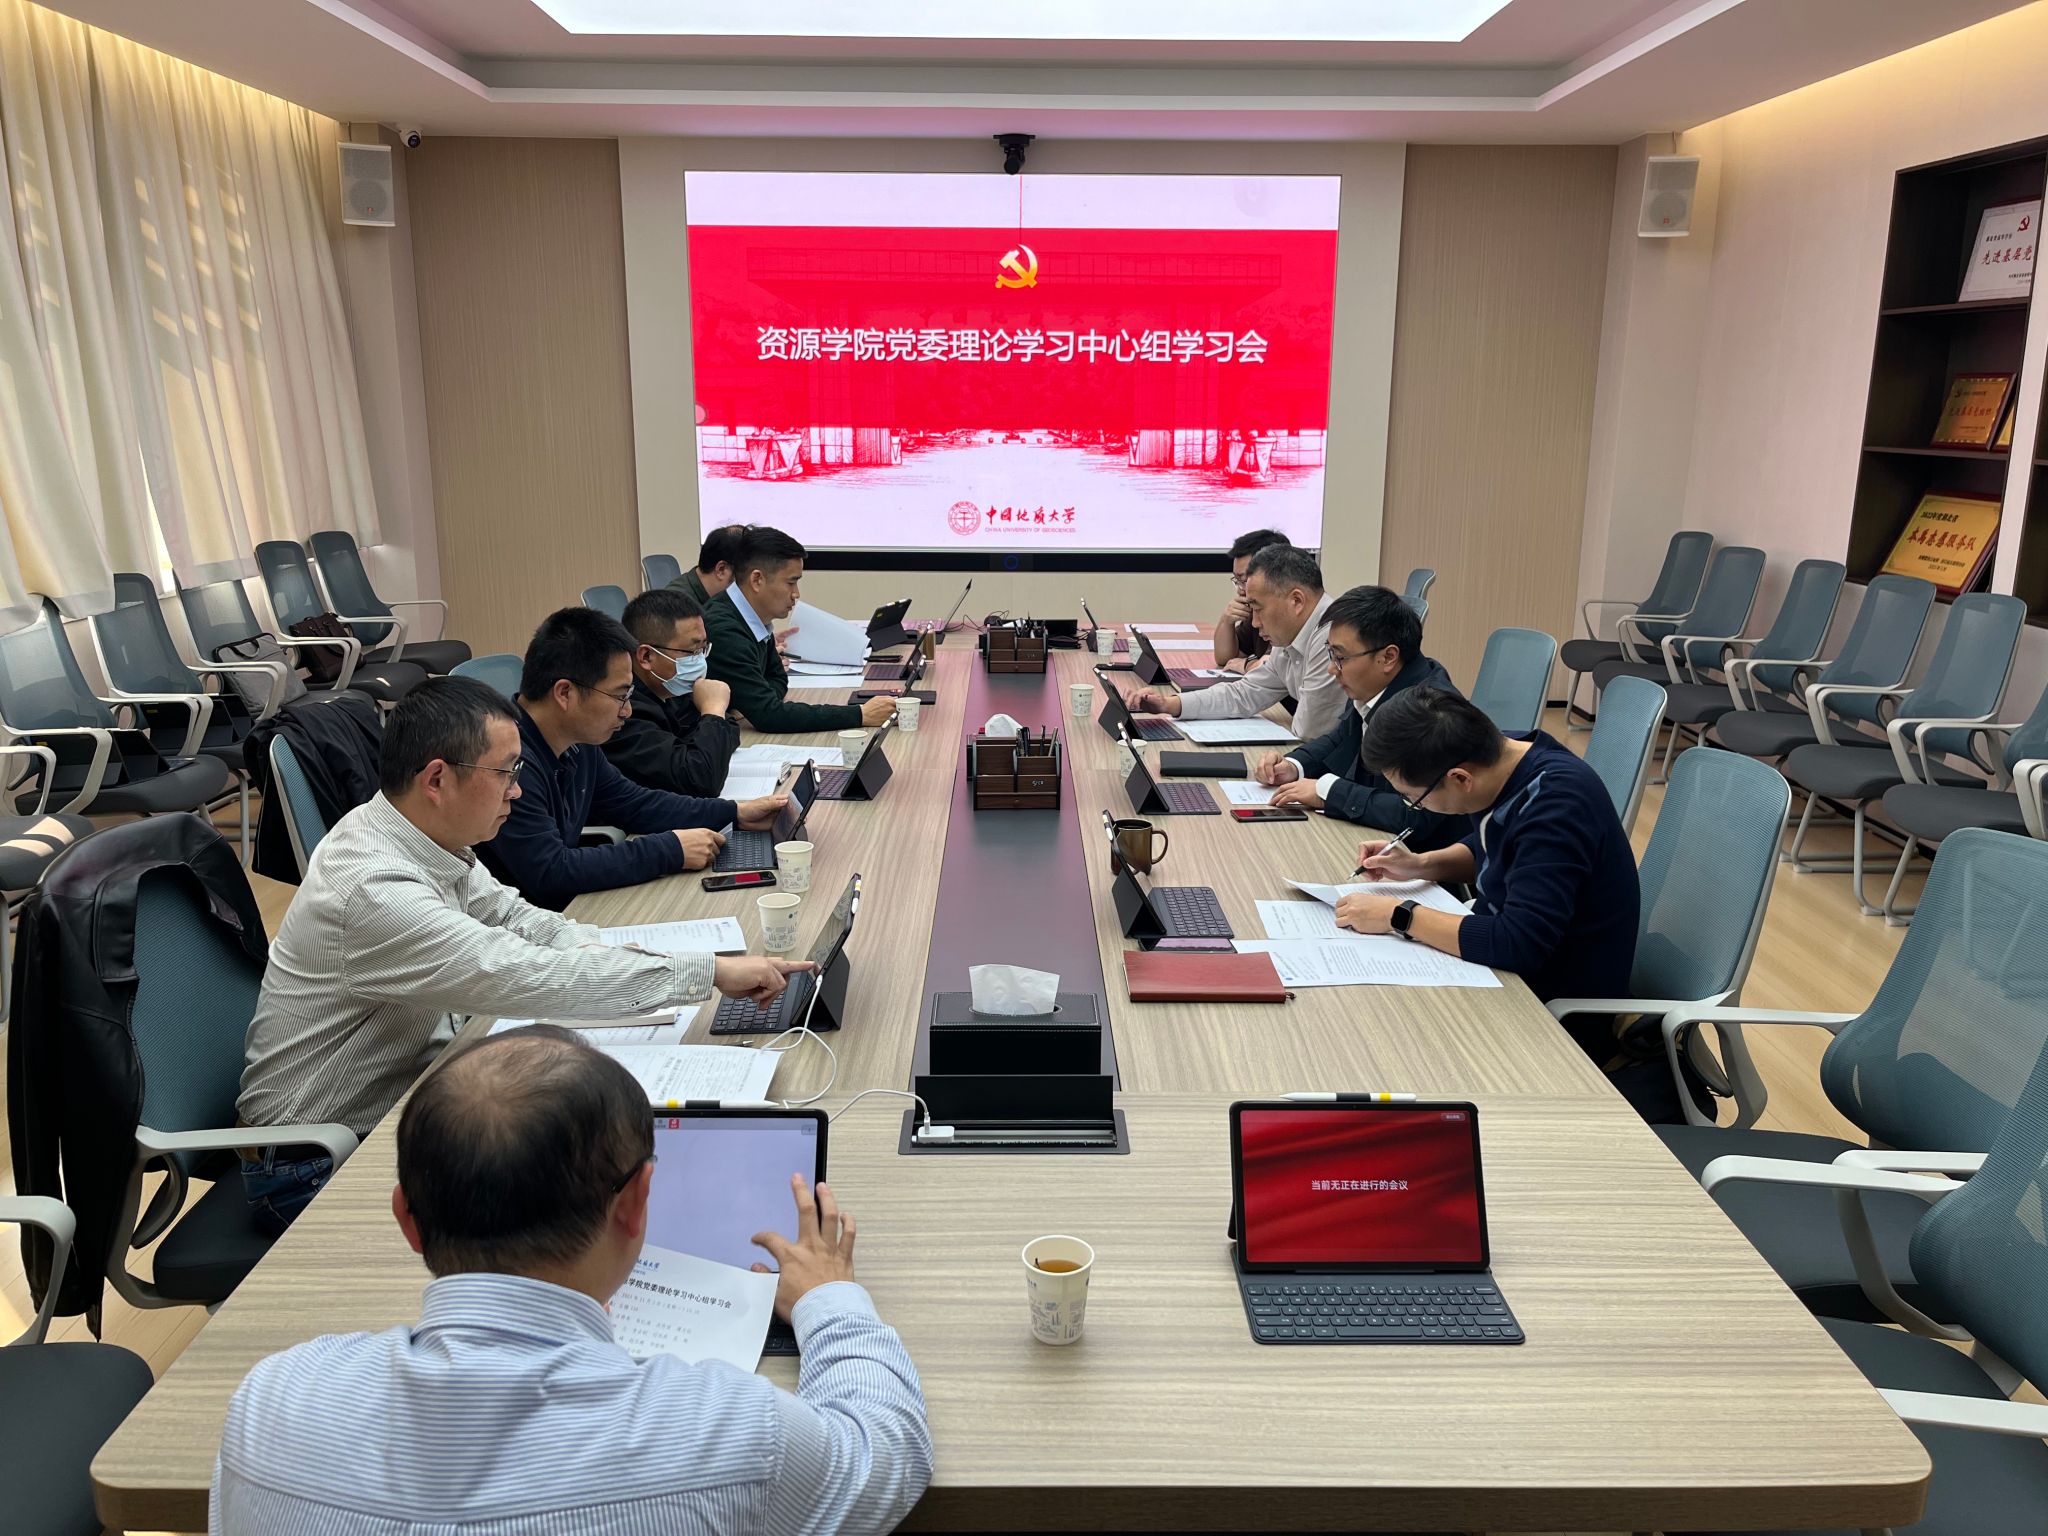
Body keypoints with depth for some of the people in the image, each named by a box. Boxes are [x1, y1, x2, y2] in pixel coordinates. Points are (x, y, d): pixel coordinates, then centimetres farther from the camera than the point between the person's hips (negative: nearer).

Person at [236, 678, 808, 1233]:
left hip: (392, 1096, 8)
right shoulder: (374, 892, -31)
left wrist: (616, 956, -11)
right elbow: (531, 980, -34)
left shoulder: (425, 837, -3)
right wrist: (713, 972, -30)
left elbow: (509, 916, 9)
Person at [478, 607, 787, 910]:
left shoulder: (577, 743, 4)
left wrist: (736, 813, 8)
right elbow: (549, 873, -29)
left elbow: (634, 804, 17)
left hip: (568, 906, 9)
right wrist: (669, 851, -23)